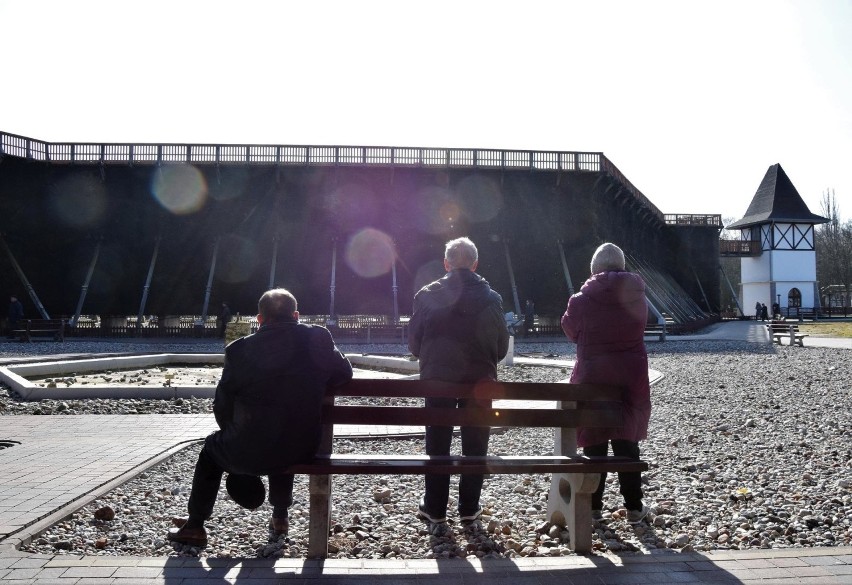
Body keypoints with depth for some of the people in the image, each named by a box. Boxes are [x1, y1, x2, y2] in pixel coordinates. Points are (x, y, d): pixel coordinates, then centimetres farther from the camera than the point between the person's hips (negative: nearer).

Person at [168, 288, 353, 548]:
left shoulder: (240, 349, -10)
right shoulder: (318, 339, -7)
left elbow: (222, 405, 0)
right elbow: (344, 373, 8)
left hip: (250, 453, -2)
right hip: (304, 450, 3)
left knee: (212, 446, 29)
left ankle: (195, 527, 38)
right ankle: (280, 517, 46)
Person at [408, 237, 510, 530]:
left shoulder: (427, 295, -6)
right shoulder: (491, 298, -4)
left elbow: (413, 341, -2)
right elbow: (502, 344, 1)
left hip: (437, 378, 0)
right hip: (480, 379, 0)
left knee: (437, 445, 10)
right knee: (474, 445, 12)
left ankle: (435, 511, 17)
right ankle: (469, 509, 19)